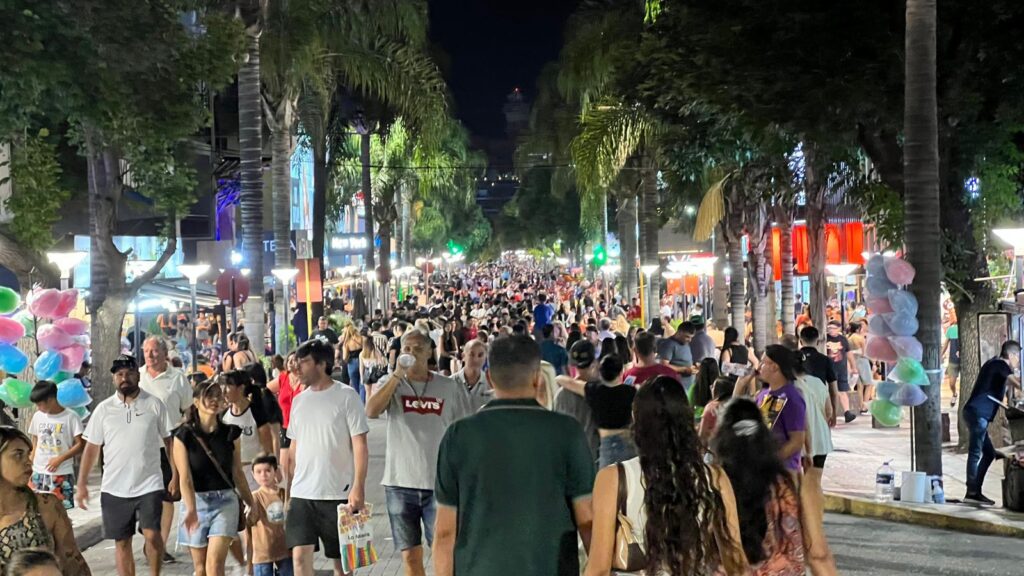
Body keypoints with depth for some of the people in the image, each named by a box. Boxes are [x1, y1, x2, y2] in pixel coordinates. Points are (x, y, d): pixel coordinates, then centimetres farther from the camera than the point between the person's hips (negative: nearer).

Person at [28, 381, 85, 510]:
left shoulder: (71, 417, -8)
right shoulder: (37, 416, 7)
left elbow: (80, 445, -9)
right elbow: (34, 444, 14)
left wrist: (60, 459, -16)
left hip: (62, 474, -5)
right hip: (38, 473, 5)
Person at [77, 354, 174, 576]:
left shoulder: (155, 405, 0)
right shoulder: (103, 409, 4)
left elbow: (169, 441, 3)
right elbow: (91, 447, 8)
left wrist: (175, 476, -2)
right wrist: (81, 484, 4)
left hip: (149, 485, -2)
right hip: (114, 489, 2)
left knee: (152, 533, -15)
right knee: (122, 542, 7)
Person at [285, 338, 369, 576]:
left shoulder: (346, 396, -6)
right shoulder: (298, 400, 11)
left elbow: (360, 445, -9)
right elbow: (294, 447, 16)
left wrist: (358, 486, -16)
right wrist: (290, 488, 12)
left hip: (338, 493, -4)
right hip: (302, 494, 4)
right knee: (300, 555, -4)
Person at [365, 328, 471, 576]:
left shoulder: (450, 388, 0)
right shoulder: (392, 384, 1)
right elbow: (371, 412, -19)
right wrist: (397, 375, -19)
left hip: (440, 483, -1)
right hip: (400, 483, 1)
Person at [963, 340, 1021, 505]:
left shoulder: (996, 365, 23)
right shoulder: (999, 364, -6)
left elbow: (1007, 394, 26)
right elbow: (1018, 384, -19)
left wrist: (1014, 374, 18)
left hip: (978, 414, 10)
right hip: (977, 413, -10)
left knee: (989, 453, 12)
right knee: (975, 453, -10)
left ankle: (975, 491, 13)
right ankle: (972, 492, -9)